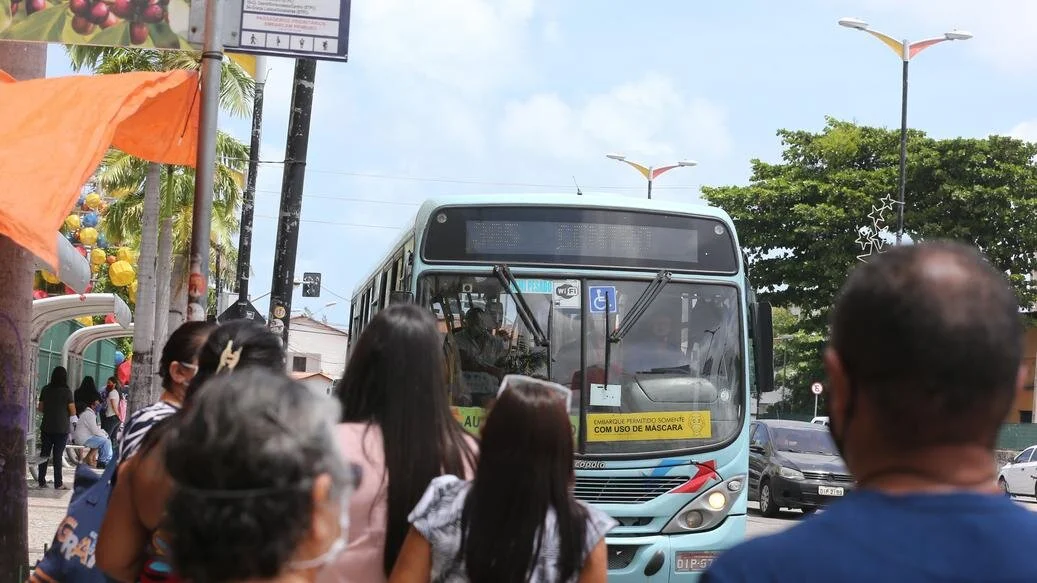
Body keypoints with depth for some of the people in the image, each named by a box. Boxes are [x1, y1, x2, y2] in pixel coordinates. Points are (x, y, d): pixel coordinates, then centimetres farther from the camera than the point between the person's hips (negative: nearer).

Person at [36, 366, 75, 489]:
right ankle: (58, 484, 2)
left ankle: (41, 481, 13)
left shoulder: (45, 390, 1)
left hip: (46, 427, 3)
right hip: (62, 428, -3)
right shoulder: (66, 391, -10)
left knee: (44, 453, 10)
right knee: (57, 455, 0)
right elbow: (72, 411, -8)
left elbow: (40, 408, 8)